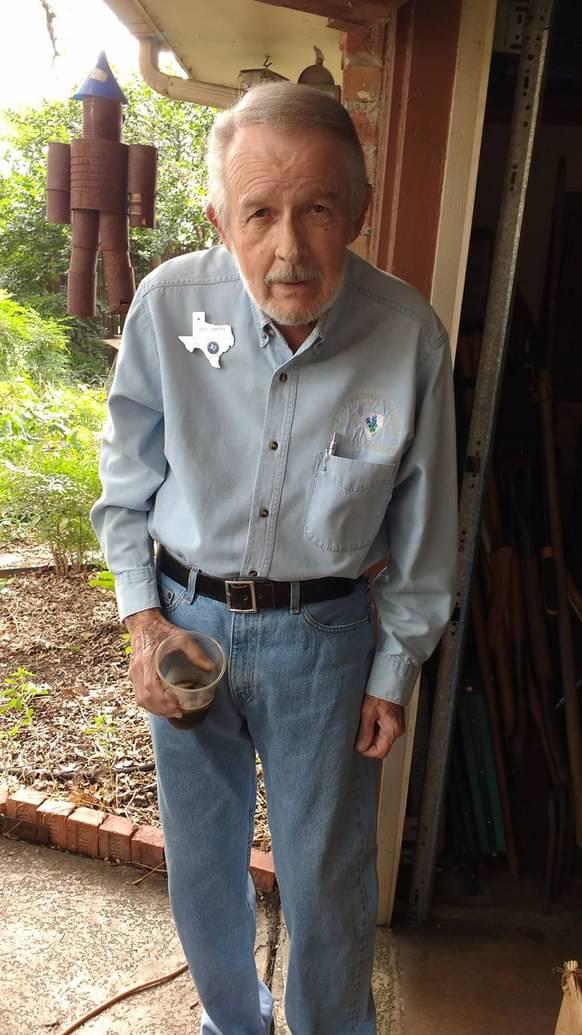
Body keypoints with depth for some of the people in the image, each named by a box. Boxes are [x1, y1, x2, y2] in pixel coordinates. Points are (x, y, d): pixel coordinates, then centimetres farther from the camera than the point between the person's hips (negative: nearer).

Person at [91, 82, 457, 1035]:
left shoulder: (410, 336, -16)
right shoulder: (169, 303, -13)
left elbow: (422, 532, -5)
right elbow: (127, 479, 1)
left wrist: (394, 675, 0)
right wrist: (142, 615, -5)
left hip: (324, 635, -2)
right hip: (186, 621, 3)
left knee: (328, 883, 15)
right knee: (201, 860, 22)